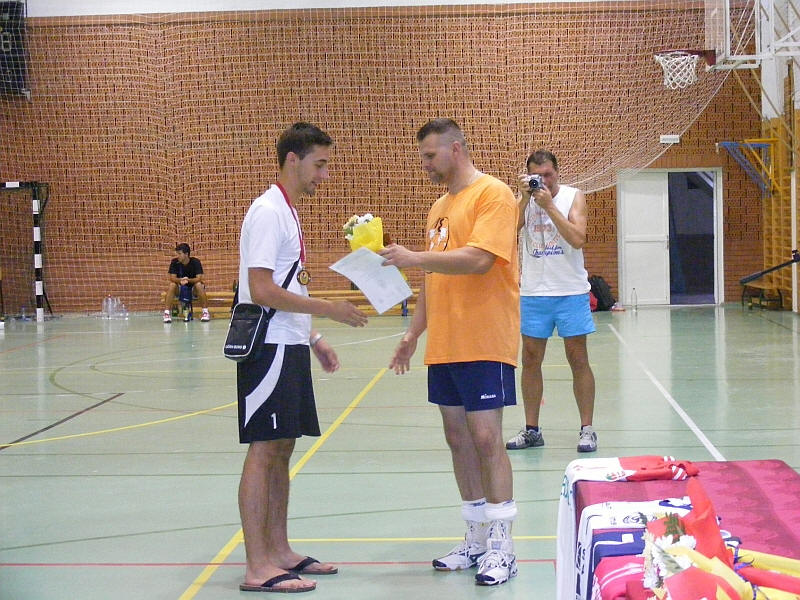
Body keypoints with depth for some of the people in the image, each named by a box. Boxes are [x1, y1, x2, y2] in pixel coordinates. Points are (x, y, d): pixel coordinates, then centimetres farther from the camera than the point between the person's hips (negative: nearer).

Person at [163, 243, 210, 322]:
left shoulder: (195, 262, -15)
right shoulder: (174, 262, -10)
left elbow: (199, 278, -24)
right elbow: (172, 278, -17)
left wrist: (188, 280, -43)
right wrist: (181, 280, -39)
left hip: (193, 290, -2)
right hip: (180, 290, 2)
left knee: (199, 285, -33)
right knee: (172, 285, -28)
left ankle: (205, 312, -26)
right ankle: (167, 313, -29)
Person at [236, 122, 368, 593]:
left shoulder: (289, 213, 16)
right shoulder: (268, 212, -14)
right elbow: (261, 290, -21)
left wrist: (313, 338, 19)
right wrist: (328, 309, -19)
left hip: (290, 348, 10)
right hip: (269, 348, -10)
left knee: (282, 449, 12)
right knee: (264, 451, -7)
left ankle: (280, 551, 19)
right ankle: (259, 568, -3)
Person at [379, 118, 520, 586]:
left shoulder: (493, 195, -8)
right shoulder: (440, 208, 18)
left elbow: (478, 259, -21)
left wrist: (413, 258, -20)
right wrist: (414, 333, 19)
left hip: (484, 344, -8)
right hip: (444, 346, 8)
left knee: (486, 438, -7)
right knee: (458, 437, 9)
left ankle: (501, 547, 0)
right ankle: (477, 539, 18)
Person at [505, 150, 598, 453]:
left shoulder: (573, 197, -1)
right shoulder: (525, 198, 6)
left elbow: (578, 238, -15)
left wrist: (548, 205, -17)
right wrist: (525, 198, -16)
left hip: (570, 291, -3)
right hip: (533, 292, 3)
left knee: (578, 359, 0)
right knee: (530, 360, 5)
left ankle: (587, 429, 6)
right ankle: (531, 429, 14)